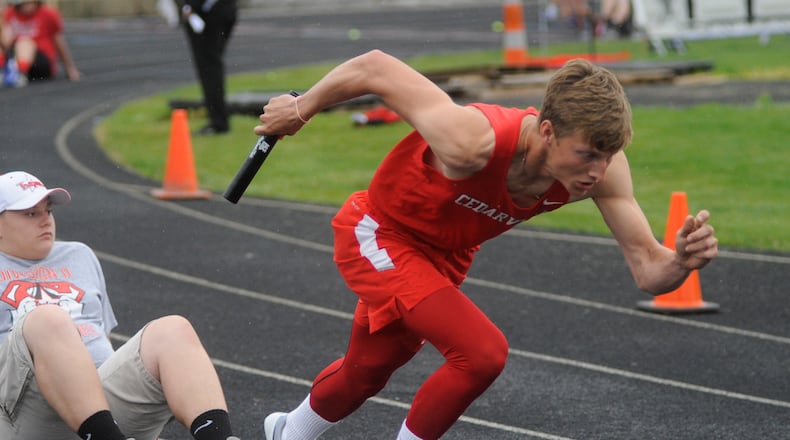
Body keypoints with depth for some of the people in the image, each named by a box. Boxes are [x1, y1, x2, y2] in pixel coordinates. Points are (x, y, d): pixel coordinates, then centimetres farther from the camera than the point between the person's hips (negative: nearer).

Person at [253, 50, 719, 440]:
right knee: (483, 352, -24)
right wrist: (301, 109, -15)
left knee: (367, 371, 26)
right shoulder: (474, 141, -43)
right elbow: (375, 68, -32)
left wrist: (682, 261, -46)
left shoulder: (601, 163, -28)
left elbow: (647, 269, -22)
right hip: (377, 235, -6)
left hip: (445, 256, 6)